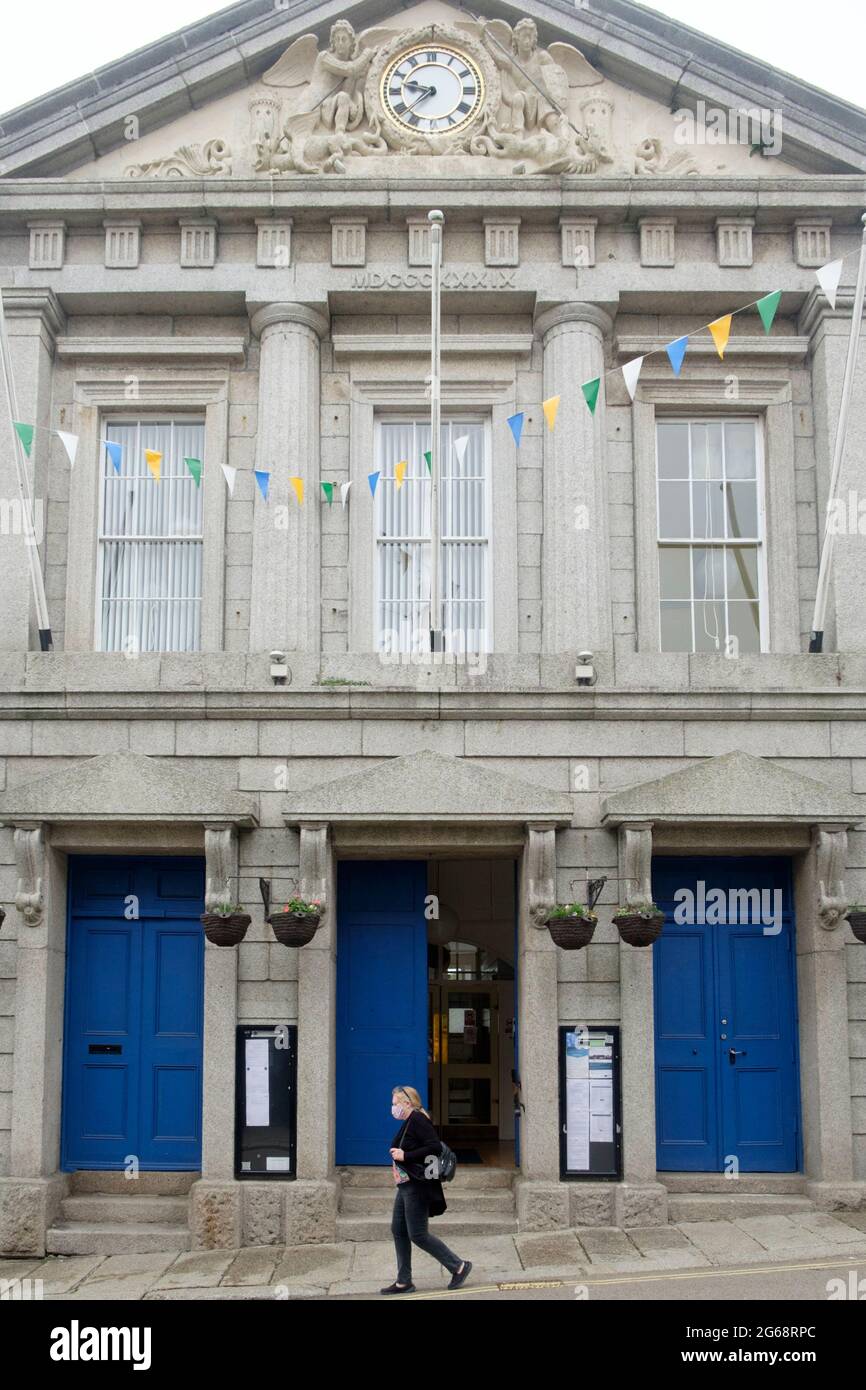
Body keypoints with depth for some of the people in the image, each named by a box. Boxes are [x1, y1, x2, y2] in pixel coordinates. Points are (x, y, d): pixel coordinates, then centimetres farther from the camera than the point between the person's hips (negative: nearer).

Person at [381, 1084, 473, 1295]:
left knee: (418, 1235, -5)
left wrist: (405, 1156, -23)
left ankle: (459, 1267, 5)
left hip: (417, 1186, -10)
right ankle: (404, 1281, 17)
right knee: (398, 1230, 10)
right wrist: (398, 1154, 5)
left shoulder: (418, 1120, -16)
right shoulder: (408, 1122, 13)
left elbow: (435, 1147, -25)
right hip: (405, 1185, 10)